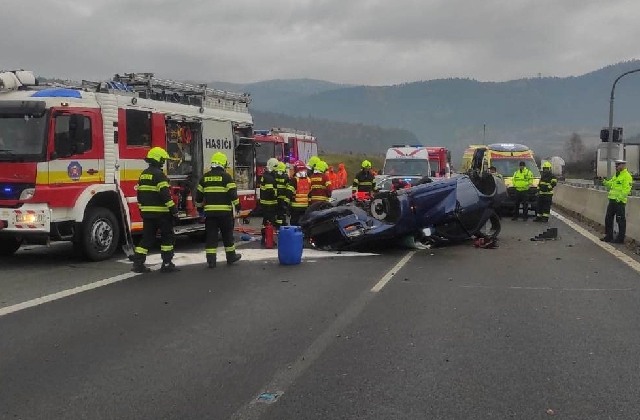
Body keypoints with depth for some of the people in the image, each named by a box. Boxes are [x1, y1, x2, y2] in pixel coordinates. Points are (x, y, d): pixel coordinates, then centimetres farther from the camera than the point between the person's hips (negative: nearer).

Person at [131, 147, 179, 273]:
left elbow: (139, 193, 18)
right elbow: (165, 194, -20)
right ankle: (167, 264, 4)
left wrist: (142, 209, 24)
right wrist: (173, 209, -18)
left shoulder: (144, 174, 13)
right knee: (167, 237, 4)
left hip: (147, 212, 8)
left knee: (147, 238, 10)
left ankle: (138, 263, 5)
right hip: (161, 212, -8)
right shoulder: (159, 174, -13)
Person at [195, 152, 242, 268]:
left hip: (210, 211, 3)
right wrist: (237, 206, 0)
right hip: (224, 211, -3)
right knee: (227, 234, 11)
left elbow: (199, 194, 11)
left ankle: (211, 260, -2)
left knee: (211, 235, 3)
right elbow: (233, 193, -10)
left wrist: (199, 207, 22)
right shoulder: (226, 176, -5)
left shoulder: (205, 177, 7)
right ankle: (231, 256, 21)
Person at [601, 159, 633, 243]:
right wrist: (605, 182, 3)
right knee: (608, 219, 13)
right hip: (612, 200, 10)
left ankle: (620, 239, 4)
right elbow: (610, 184, 24)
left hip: (619, 202, -9)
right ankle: (609, 236, 22)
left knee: (620, 220, -2)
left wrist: (619, 198, -27)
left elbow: (626, 189, -19)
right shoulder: (616, 175, 18)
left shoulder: (627, 176, -11)